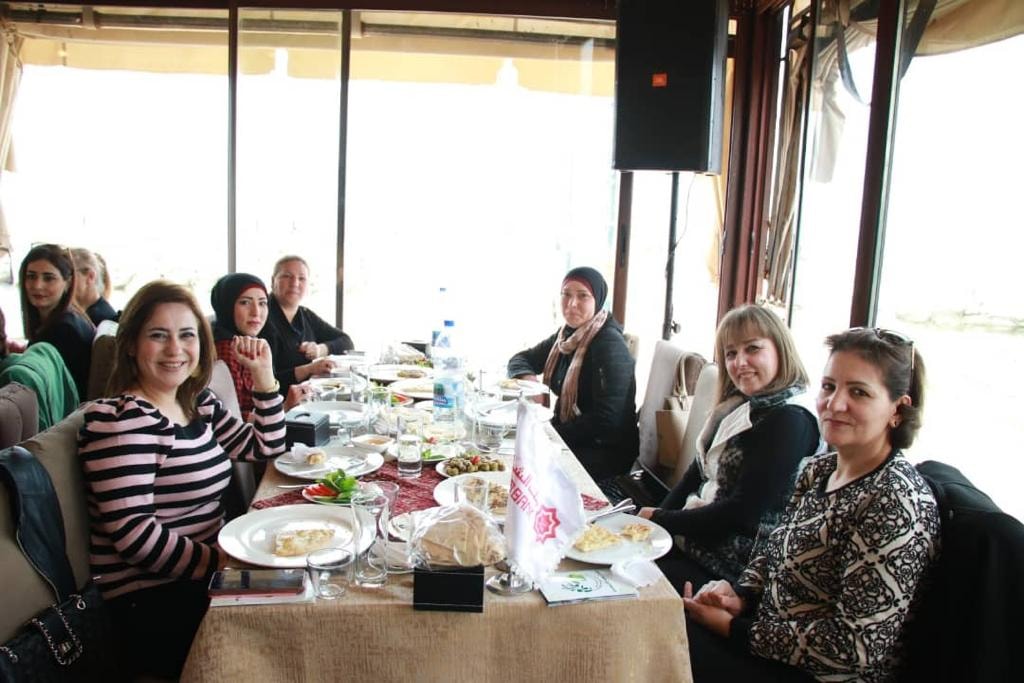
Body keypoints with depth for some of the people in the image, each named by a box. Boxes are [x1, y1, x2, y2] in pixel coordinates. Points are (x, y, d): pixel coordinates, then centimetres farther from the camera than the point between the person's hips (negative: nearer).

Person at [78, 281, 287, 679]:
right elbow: (134, 535, -23)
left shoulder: (198, 403, 8)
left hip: (201, 579, 8)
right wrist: (224, 560, -19)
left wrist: (263, 375, 7)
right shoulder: (121, 419, -17)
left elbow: (266, 448, 16)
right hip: (152, 605, -8)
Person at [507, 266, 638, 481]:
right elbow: (520, 359, 14)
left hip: (606, 452, -7)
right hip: (567, 437, 7)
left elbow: (605, 421, -23)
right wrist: (528, 377, -8)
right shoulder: (567, 335, 5)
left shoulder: (610, 346, -19)